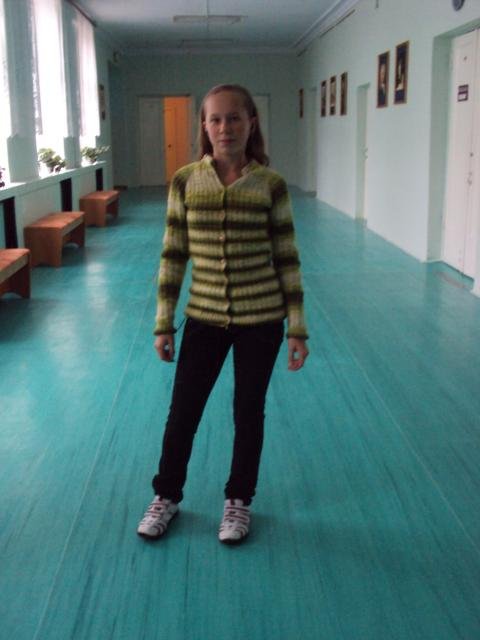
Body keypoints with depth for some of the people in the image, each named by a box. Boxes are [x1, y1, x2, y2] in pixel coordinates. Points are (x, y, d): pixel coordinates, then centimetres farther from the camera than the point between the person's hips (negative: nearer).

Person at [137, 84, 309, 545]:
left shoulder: (271, 185, -6)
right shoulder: (185, 182, -4)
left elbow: (286, 259, -2)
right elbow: (173, 255, 1)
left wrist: (297, 328, -3)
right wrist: (164, 323, 0)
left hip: (261, 320, -1)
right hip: (204, 317, 1)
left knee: (248, 411, 12)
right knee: (182, 411, 10)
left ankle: (238, 500, 33)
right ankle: (166, 495, 33)